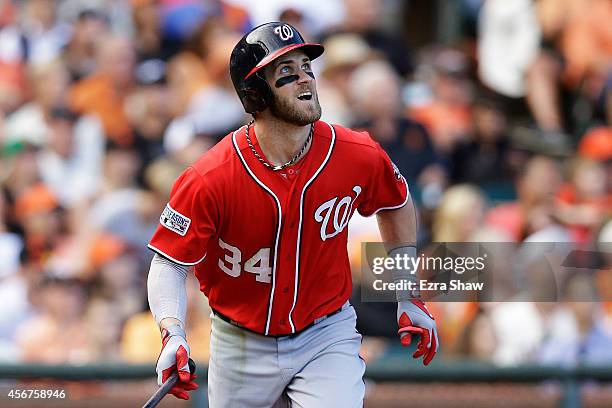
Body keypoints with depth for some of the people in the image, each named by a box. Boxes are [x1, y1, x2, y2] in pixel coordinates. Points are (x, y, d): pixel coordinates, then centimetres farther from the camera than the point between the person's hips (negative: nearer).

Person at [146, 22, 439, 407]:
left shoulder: (359, 156, -11)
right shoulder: (209, 179, -20)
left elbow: (396, 205, 10)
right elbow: (169, 263, -15)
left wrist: (408, 296, 12)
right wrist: (173, 335, -32)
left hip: (327, 336, 0)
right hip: (243, 344, 0)